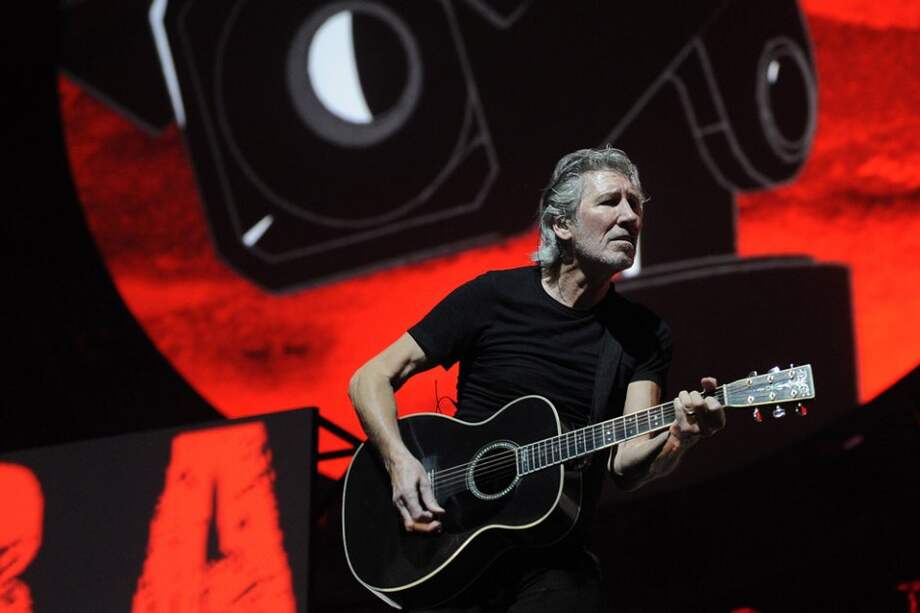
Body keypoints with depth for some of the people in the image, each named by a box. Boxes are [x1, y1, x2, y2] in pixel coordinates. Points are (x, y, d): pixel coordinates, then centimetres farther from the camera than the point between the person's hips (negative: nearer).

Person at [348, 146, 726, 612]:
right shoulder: (494, 297, 0)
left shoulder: (644, 334, 6)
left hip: (552, 563, 2)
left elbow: (626, 467, -4)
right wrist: (399, 461, -15)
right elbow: (370, 379, 1)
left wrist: (679, 438, -24)